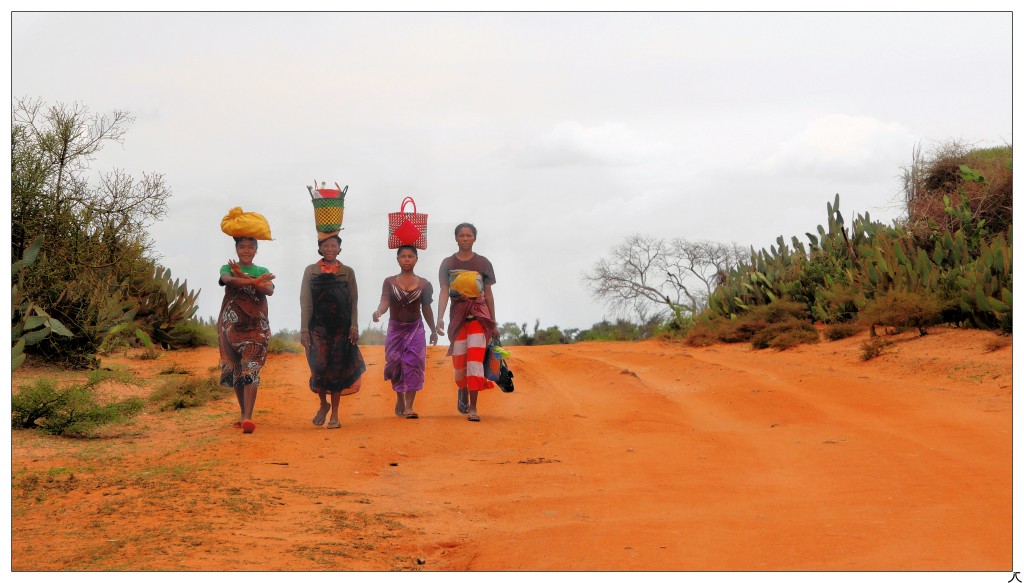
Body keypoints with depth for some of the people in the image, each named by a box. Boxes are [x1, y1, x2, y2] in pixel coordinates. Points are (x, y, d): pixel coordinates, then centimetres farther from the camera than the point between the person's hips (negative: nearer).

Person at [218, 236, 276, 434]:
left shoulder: (262, 272, 11)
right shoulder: (227, 269, 8)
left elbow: (269, 290, -11)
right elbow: (229, 280, -17)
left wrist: (243, 277, -23)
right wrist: (254, 282, -32)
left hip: (256, 326, -1)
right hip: (231, 326, 1)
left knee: (251, 369, -13)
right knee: (235, 370, 7)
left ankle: (248, 417, -22)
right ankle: (243, 413, 21)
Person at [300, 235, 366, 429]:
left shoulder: (347, 272, 7)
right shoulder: (311, 271, 5)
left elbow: (353, 302, 7)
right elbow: (305, 302, 3)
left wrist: (354, 326, -4)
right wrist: (304, 329, -3)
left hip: (341, 327, 1)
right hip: (318, 326, -1)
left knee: (338, 369, 1)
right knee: (319, 367, -12)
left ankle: (334, 415, 10)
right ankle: (323, 404, 14)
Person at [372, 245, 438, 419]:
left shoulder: (424, 285, 2)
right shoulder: (390, 282, 0)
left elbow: (426, 309, 10)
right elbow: (385, 301, -14)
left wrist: (433, 331, 14)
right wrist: (378, 312, -36)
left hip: (415, 329, -1)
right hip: (395, 328, 1)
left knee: (413, 365, -12)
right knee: (395, 364, 3)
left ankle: (409, 406, -15)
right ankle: (400, 398, 27)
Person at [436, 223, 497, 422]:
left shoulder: (483, 263, 6)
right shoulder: (448, 263, 6)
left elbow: (488, 294, 9)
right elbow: (444, 292, -2)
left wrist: (494, 323, 9)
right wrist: (440, 317, -15)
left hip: (479, 315, -1)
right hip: (458, 315, 1)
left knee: (475, 358, -14)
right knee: (459, 362, 5)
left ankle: (473, 408, -15)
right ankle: (463, 394, 36)